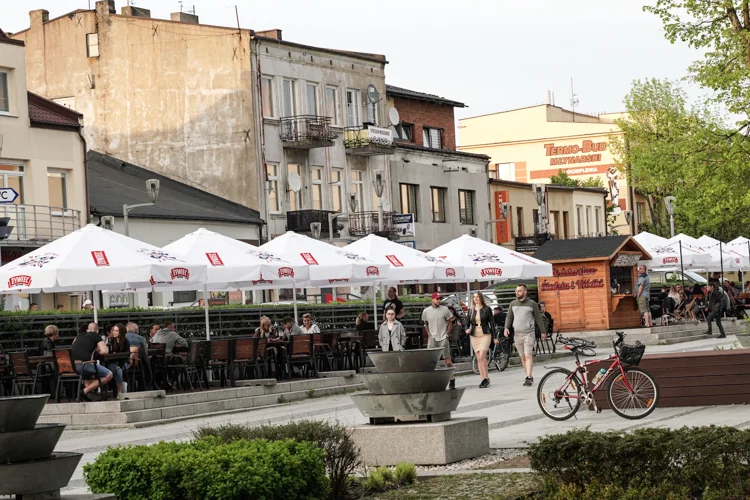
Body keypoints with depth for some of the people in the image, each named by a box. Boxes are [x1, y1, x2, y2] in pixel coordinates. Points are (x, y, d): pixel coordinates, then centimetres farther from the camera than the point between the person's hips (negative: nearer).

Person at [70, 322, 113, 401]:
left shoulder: (79, 336, 27)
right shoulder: (96, 336, 11)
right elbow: (105, 351, 1)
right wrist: (97, 350, 25)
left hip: (70, 366, 7)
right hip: (82, 364, -7)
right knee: (109, 375, 4)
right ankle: (85, 391, -5)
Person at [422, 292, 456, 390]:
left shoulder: (445, 309, 0)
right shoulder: (426, 311, 4)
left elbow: (450, 322, 7)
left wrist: (447, 333, -1)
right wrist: (429, 334, 5)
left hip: (443, 338, -1)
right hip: (432, 338, 1)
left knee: (448, 360, -2)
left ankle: (452, 380, 10)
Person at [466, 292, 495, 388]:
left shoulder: (487, 309, 1)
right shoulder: (471, 310, 11)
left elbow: (492, 323, 2)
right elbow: (468, 322, 16)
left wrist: (494, 337, -1)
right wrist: (467, 329, -6)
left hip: (485, 335, -4)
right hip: (474, 336, 4)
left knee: (482, 357, -17)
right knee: (478, 359, 4)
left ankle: (486, 378, -11)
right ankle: (483, 379, 9)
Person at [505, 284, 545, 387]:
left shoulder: (532, 304, -1)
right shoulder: (513, 304, 9)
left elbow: (538, 318, 5)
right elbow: (509, 317, 12)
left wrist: (543, 332, 7)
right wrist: (506, 327, -6)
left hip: (529, 333, -4)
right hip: (517, 334, 4)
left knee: (528, 356, -13)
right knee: (522, 357, 6)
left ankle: (529, 377, -16)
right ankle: (529, 377, 13)